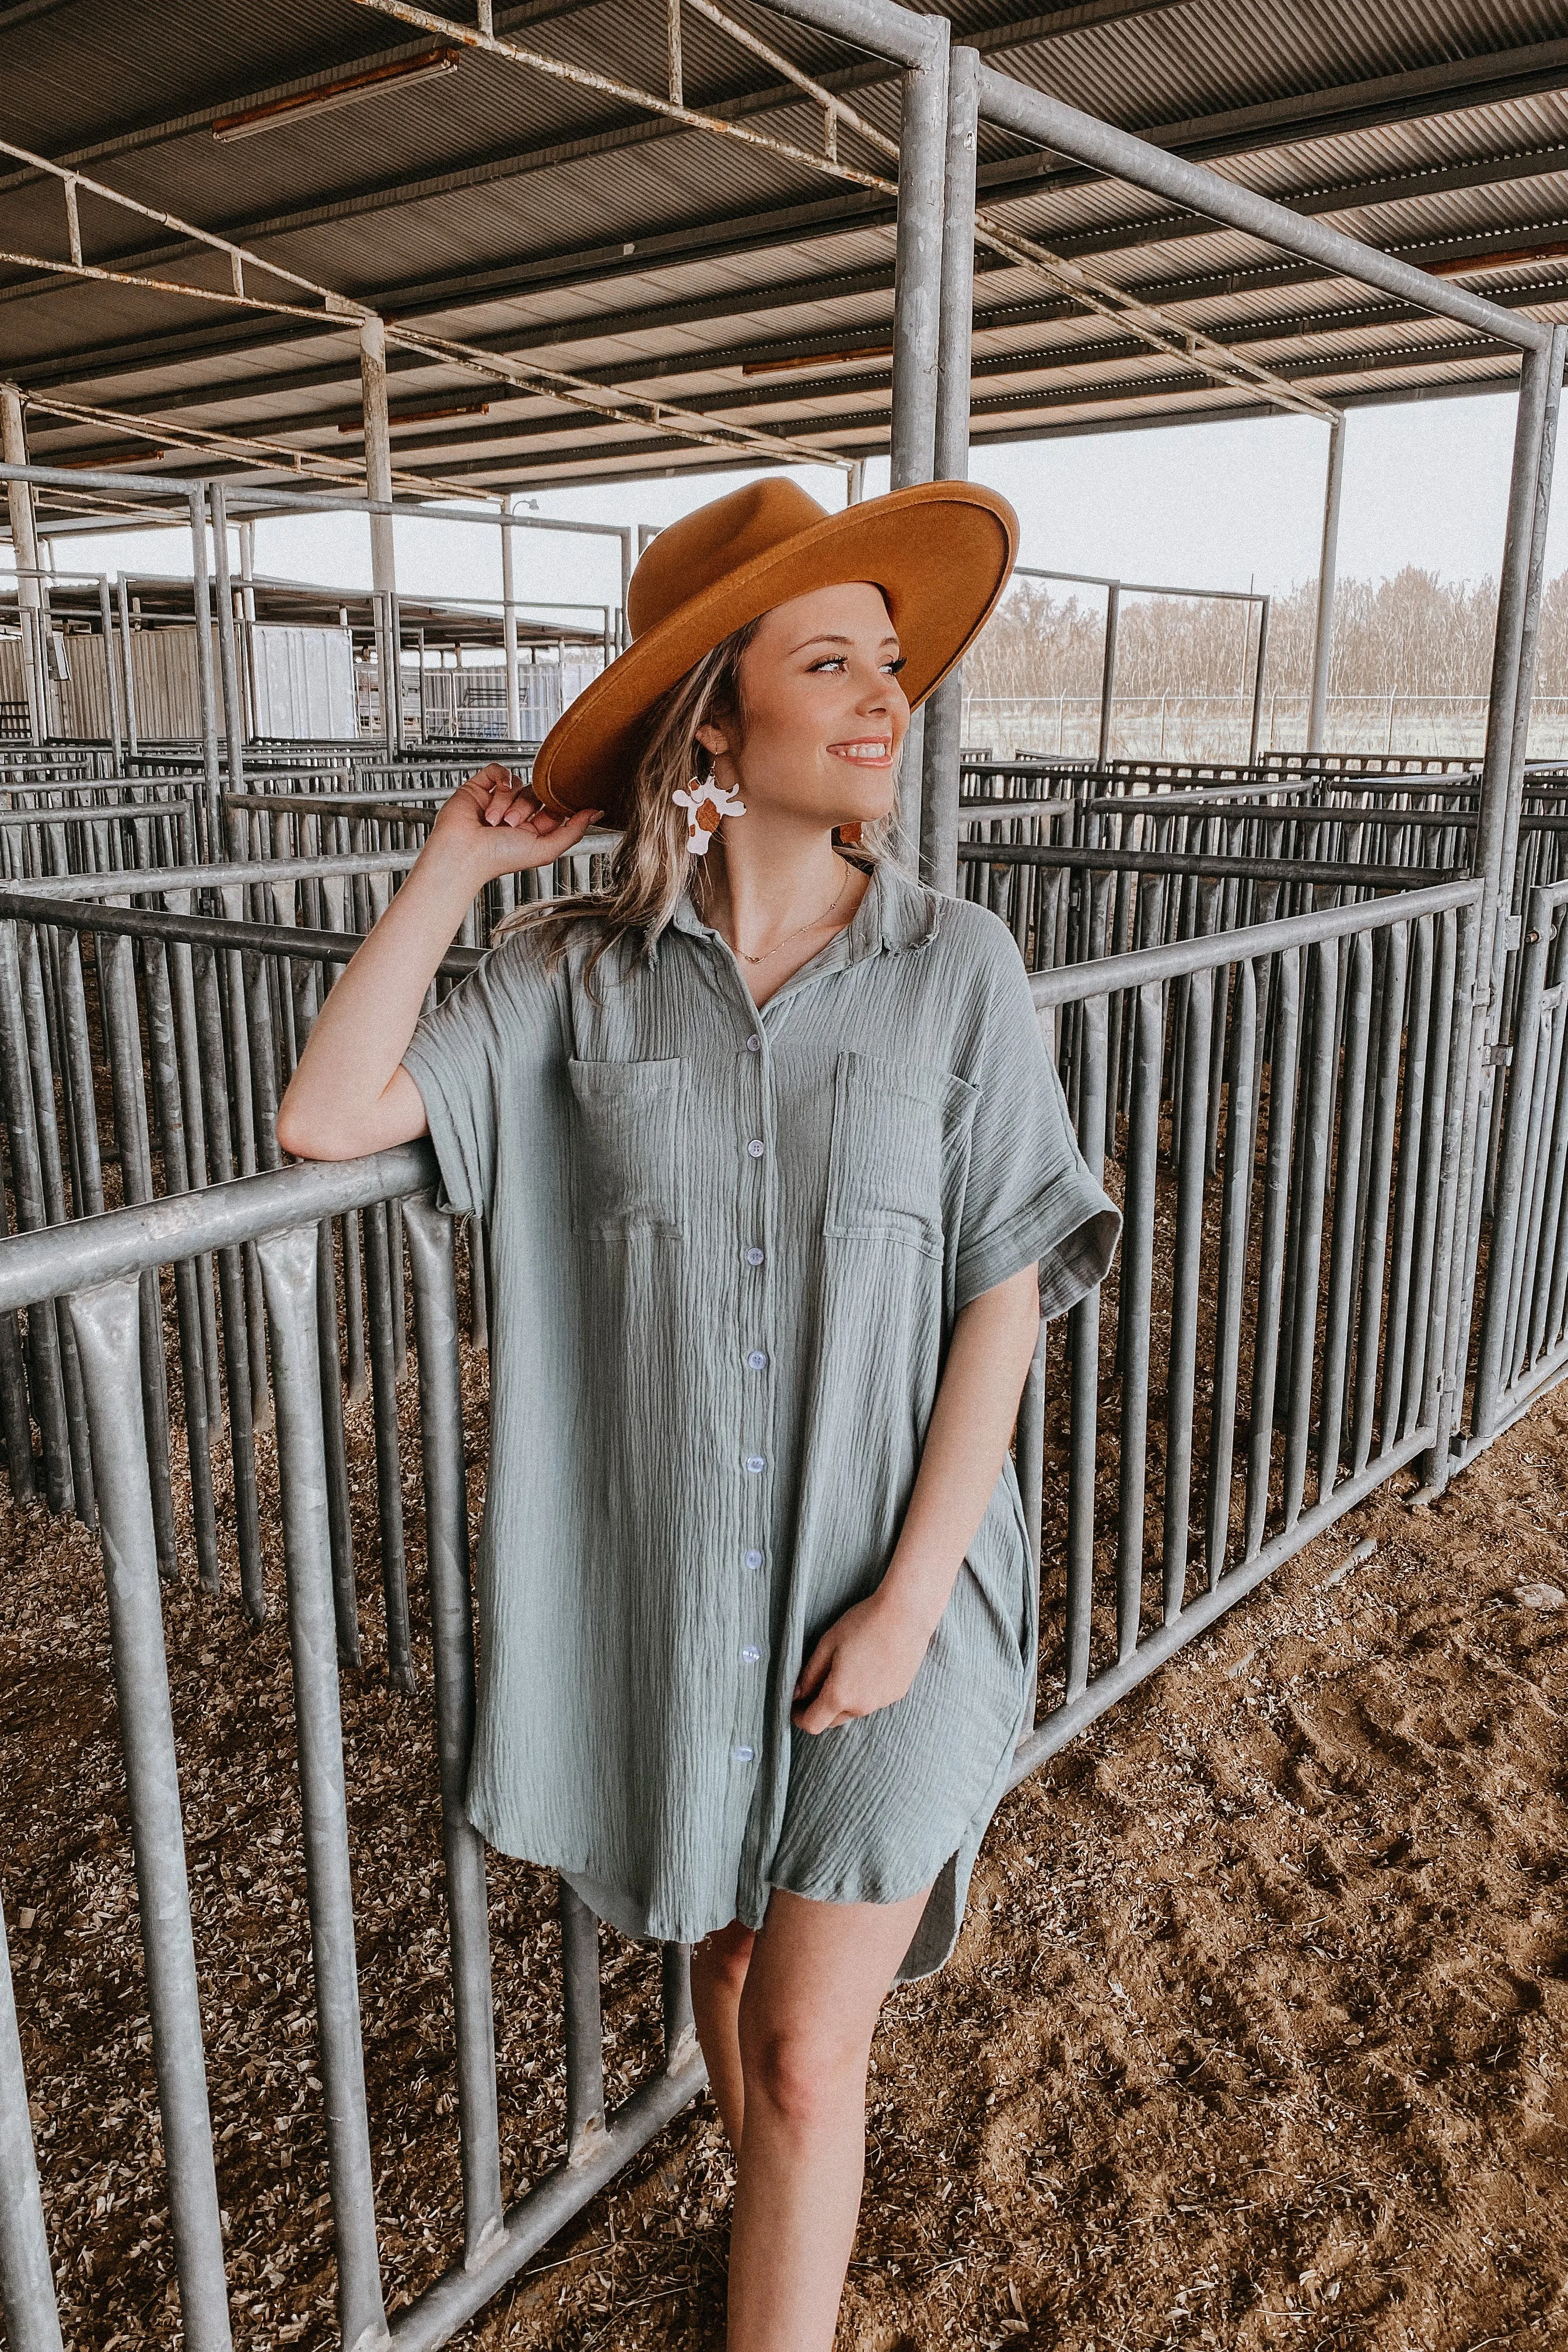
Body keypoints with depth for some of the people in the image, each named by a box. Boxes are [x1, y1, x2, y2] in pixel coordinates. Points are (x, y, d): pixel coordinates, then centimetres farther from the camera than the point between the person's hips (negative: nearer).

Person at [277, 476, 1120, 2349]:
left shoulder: (953, 966, -9)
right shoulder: (580, 970, -6)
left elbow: (1005, 1295, -8)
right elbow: (326, 1116, -14)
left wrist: (912, 1595, -11)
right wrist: (456, 862, -10)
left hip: (888, 1591, -2)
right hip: (670, 1593, 2)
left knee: (805, 2053, 5)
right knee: (721, 1951, 24)